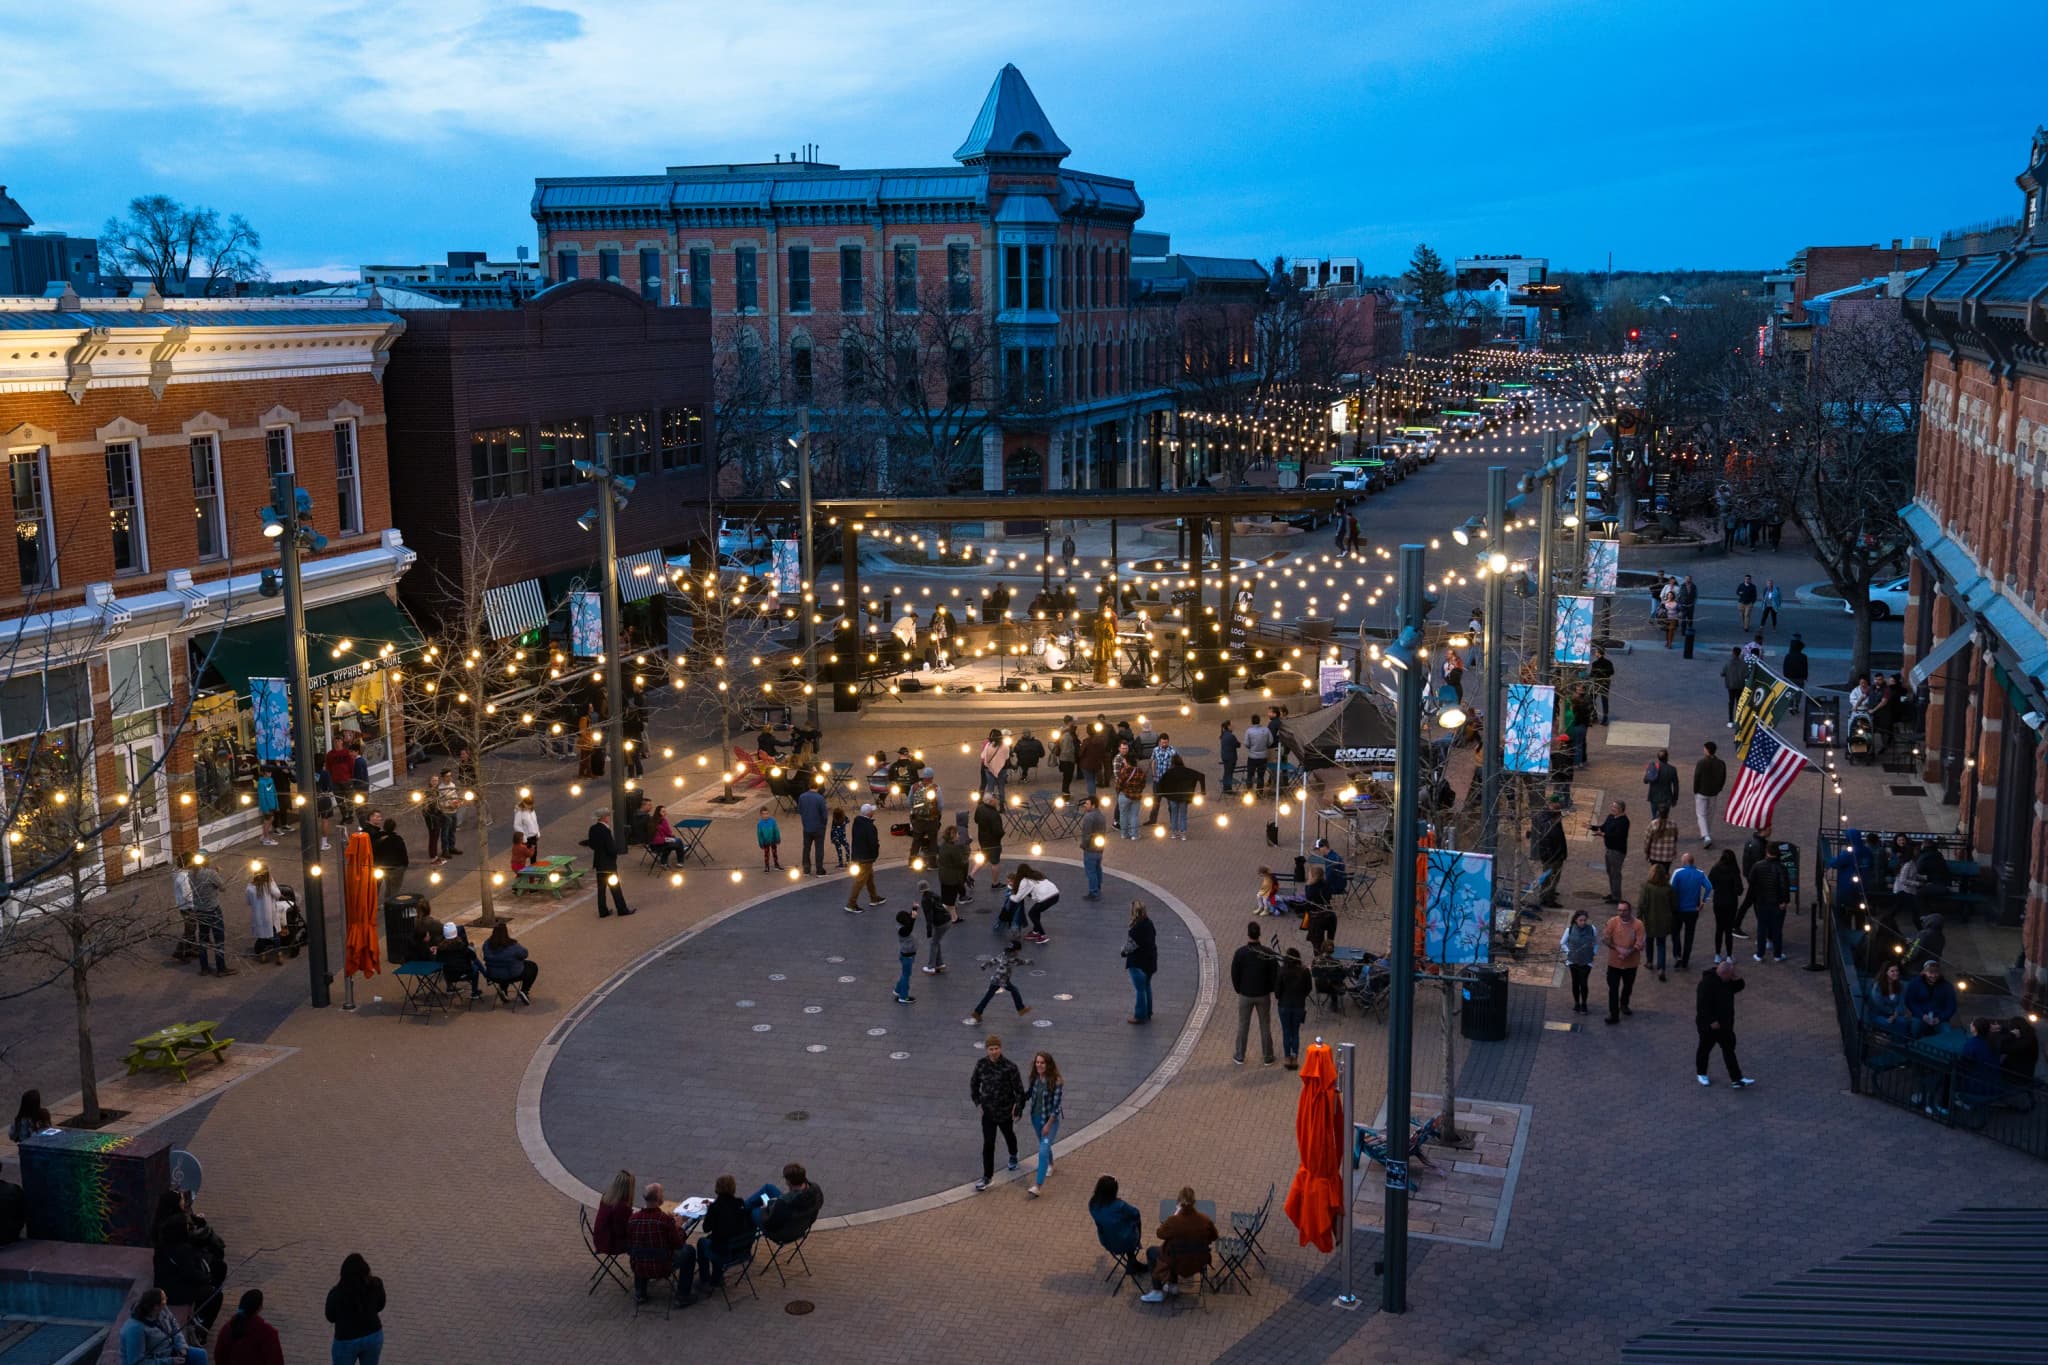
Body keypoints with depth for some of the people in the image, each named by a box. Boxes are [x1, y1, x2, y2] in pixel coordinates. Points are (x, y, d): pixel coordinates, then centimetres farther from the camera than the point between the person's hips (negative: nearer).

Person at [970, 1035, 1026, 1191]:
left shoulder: (1009, 1066, -20)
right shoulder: (981, 1064, -11)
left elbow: (1019, 1089, -12)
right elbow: (974, 1083, 6)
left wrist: (1018, 1108, -11)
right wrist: (977, 1101, 2)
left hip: (1005, 1110, -1)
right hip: (988, 1111, 1)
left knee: (1009, 1135, 25)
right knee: (988, 1144, -4)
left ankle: (1013, 1157, 55)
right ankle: (987, 1176, 4)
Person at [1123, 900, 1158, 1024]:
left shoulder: (1136, 927, -24)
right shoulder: (1149, 923, 2)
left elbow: (1132, 944, -20)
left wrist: (1124, 950, 1)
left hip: (1138, 962, -9)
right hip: (1150, 960, 9)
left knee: (1139, 989, 2)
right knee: (1147, 987, 20)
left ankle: (1140, 1016, 11)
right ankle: (1147, 1013, 31)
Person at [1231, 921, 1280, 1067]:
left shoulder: (1240, 953, -16)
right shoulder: (1268, 953, -15)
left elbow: (1234, 974, -7)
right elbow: (1275, 974, -7)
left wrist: (1239, 990, 9)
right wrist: (1269, 989, 10)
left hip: (1245, 995, 0)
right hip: (1263, 995, 0)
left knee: (1243, 1026, 13)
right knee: (1265, 1026, 13)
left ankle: (1239, 1057, 22)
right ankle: (1268, 1057, 21)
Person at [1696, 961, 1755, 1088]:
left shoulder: (1727, 980, -2)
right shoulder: (1707, 983, -29)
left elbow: (1737, 988, 9)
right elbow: (1703, 1004, -30)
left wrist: (1738, 979, -13)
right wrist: (1712, 1021, -28)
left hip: (1725, 1023, 8)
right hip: (1709, 1025, -8)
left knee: (1729, 1050, 9)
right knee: (1705, 1049, 13)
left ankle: (1736, 1080, 12)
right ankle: (1701, 1074, 33)